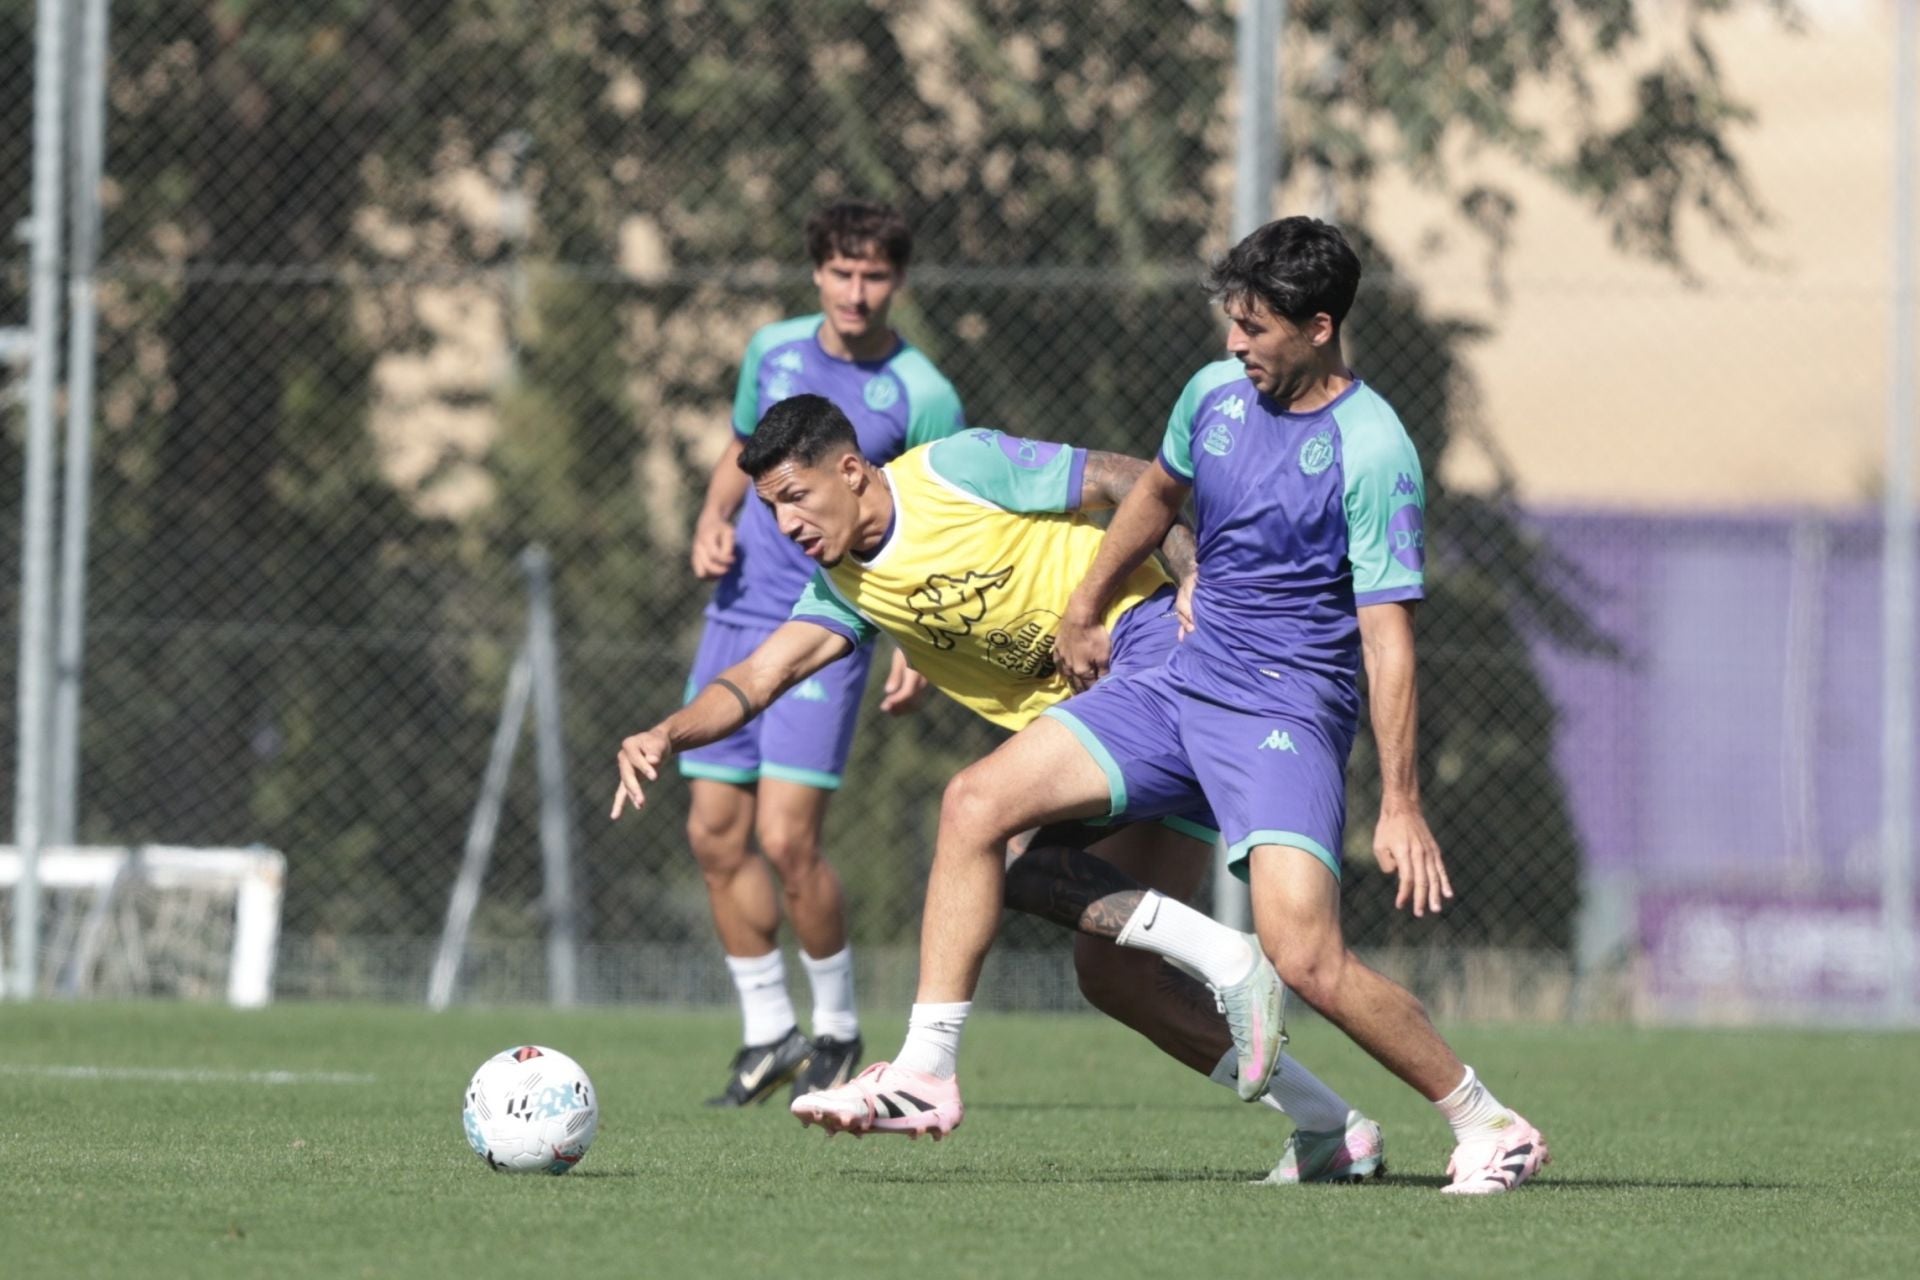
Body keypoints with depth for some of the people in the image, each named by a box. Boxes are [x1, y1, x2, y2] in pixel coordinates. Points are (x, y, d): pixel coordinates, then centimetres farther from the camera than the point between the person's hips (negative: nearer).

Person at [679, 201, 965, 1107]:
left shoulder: (921, 398, -9)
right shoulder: (773, 351, 7)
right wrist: (714, 521, 2)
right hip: (737, 618, 6)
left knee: (786, 837, -13)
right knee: (716, 833, 4)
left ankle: (837, 1029, 6)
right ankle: (767, 1034, 16)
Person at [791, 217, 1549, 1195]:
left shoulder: (1372, 453, -16)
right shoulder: (1215, 392, 5)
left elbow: (1386, 634, -17)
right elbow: (1157, 494, 26)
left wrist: (1400, 806, -19)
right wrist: (1085, 614, 34)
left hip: (1288, 713, -7)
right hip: (1182, 679, 7)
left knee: (1305, 958, -21)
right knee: (978, 801, -7)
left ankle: (1486, 1125, -2)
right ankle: (926, 1069, -4)